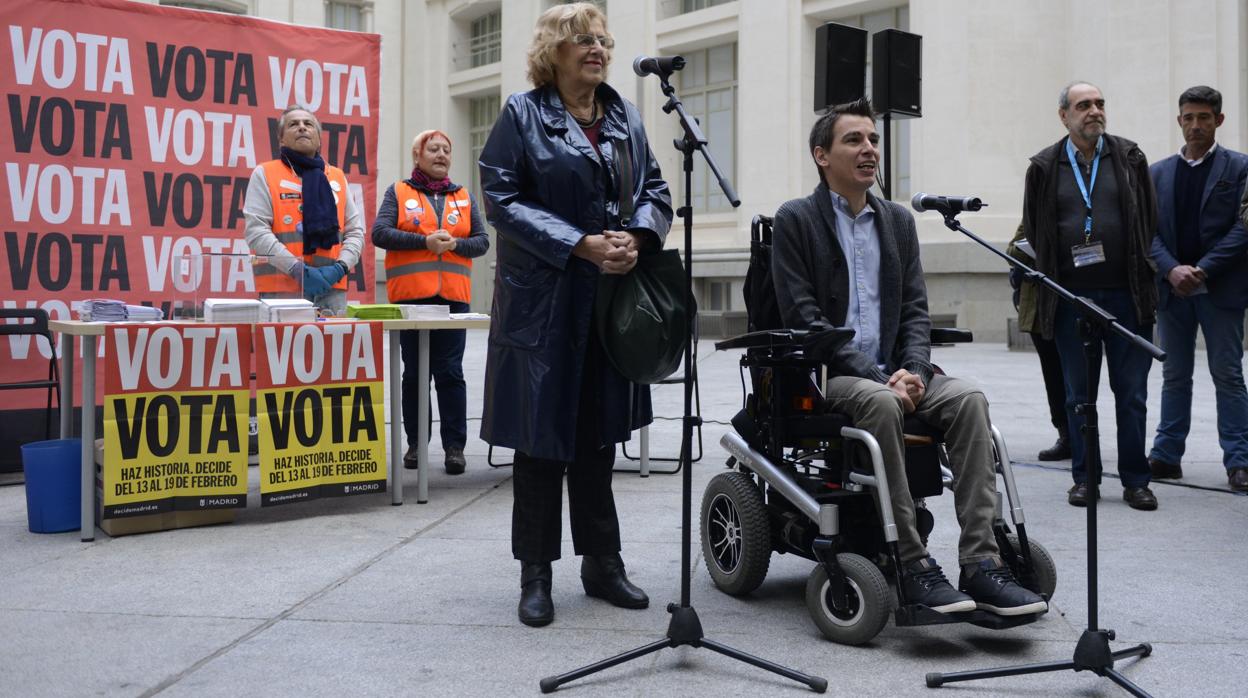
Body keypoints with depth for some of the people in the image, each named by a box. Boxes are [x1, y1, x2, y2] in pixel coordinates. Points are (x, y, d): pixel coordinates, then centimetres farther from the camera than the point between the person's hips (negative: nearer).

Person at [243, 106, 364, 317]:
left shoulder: (338, 177, 18)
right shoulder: (264, 174, 6)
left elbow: (355, 231, 15)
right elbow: (257, 232, -4)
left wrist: (340, 268, -5)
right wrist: (297, 270, -14)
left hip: (332, 288, 4)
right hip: (282, 288, -4)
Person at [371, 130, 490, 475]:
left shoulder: (464, 197, 16)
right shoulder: (398, 192, 8)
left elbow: (482, 240, 11)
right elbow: (380, 233, -4)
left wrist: (455, 244, -9)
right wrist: (425, 241, -13)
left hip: (453, 296, 1)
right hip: (410, 295, -1)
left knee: (450, 372, -1)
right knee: (414, 372, 5)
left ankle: (454, 445, 3)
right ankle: (415, 443, 14)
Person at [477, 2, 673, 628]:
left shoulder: (625, 116, 14)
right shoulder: (522, 114, -1)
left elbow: (655, 189, 13)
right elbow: (501, 198, -9)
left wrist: (637, 236, -9)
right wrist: (582, 245, -17)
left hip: (613, 299, 4)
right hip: (543, 301, -4)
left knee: (598, 435, 11)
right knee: (542, 436, 2)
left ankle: (602, 563, 23)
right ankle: (536, 575, 13)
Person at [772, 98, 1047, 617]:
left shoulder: (897, 220, 17)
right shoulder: (795, 220, 0)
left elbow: (915, 309, 11)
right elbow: (803, 317, -9)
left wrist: (911, 370, -10)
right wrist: (873, 376, -19)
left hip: (892, 369, 5)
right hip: (824, 373, -5)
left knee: (968, 399, -23)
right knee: (879, 403, -36)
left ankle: (980, 564, -27)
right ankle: (913, 565, -30)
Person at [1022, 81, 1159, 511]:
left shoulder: (1129, 158, 7)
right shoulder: (1044, 168, 6)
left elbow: (1149, 221, 8)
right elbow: (1033, 230, 10)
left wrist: (1140, 274, 2)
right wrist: (1052, 274, 3)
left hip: (1125, 294, 0)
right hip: (1071, 297, 0)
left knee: (1131, 392, 3)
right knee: (1078, 394, 7)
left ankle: (1135, 479, 13)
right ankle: (1083, 478, 17)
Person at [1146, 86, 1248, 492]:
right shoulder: (1158, 173, 11)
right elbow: (1148, 230, 5)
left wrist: (1202, 269, -15)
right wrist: (1172, 270, -12)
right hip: (1172, 288, 3)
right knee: (1175, 377, 9)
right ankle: (1167, 456, 14)